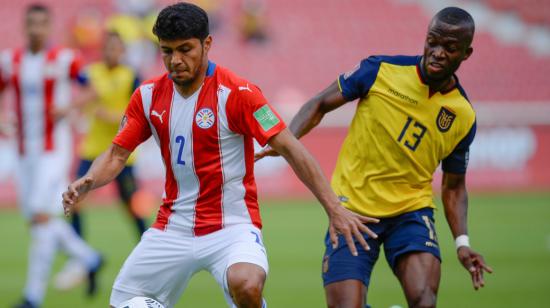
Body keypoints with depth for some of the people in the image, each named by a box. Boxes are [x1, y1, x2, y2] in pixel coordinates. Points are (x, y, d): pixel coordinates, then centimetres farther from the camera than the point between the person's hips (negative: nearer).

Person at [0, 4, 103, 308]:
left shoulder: (63, 60, -7)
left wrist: (68, 107, -21)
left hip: (54, 151, -6)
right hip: (26, 154, 6)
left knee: (42, 217, -16)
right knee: (37, 220, 9)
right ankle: (89, 260, 32)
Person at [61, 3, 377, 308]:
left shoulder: (237, 93, -14)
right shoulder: (148, 96, 2)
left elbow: (290, 148, -14)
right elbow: (117, 154, 7)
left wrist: (334, 208, -21)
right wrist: (87, 183, -15)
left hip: (231, 227, -5)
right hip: (173, 226, 6)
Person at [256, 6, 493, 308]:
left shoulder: (464, 118, -1)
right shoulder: (381, 70, -7)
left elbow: (453, 188, 11)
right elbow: (320, 105, 3)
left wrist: (462, 243, -3)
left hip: (411, 212, 1)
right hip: (353, 208, -1)